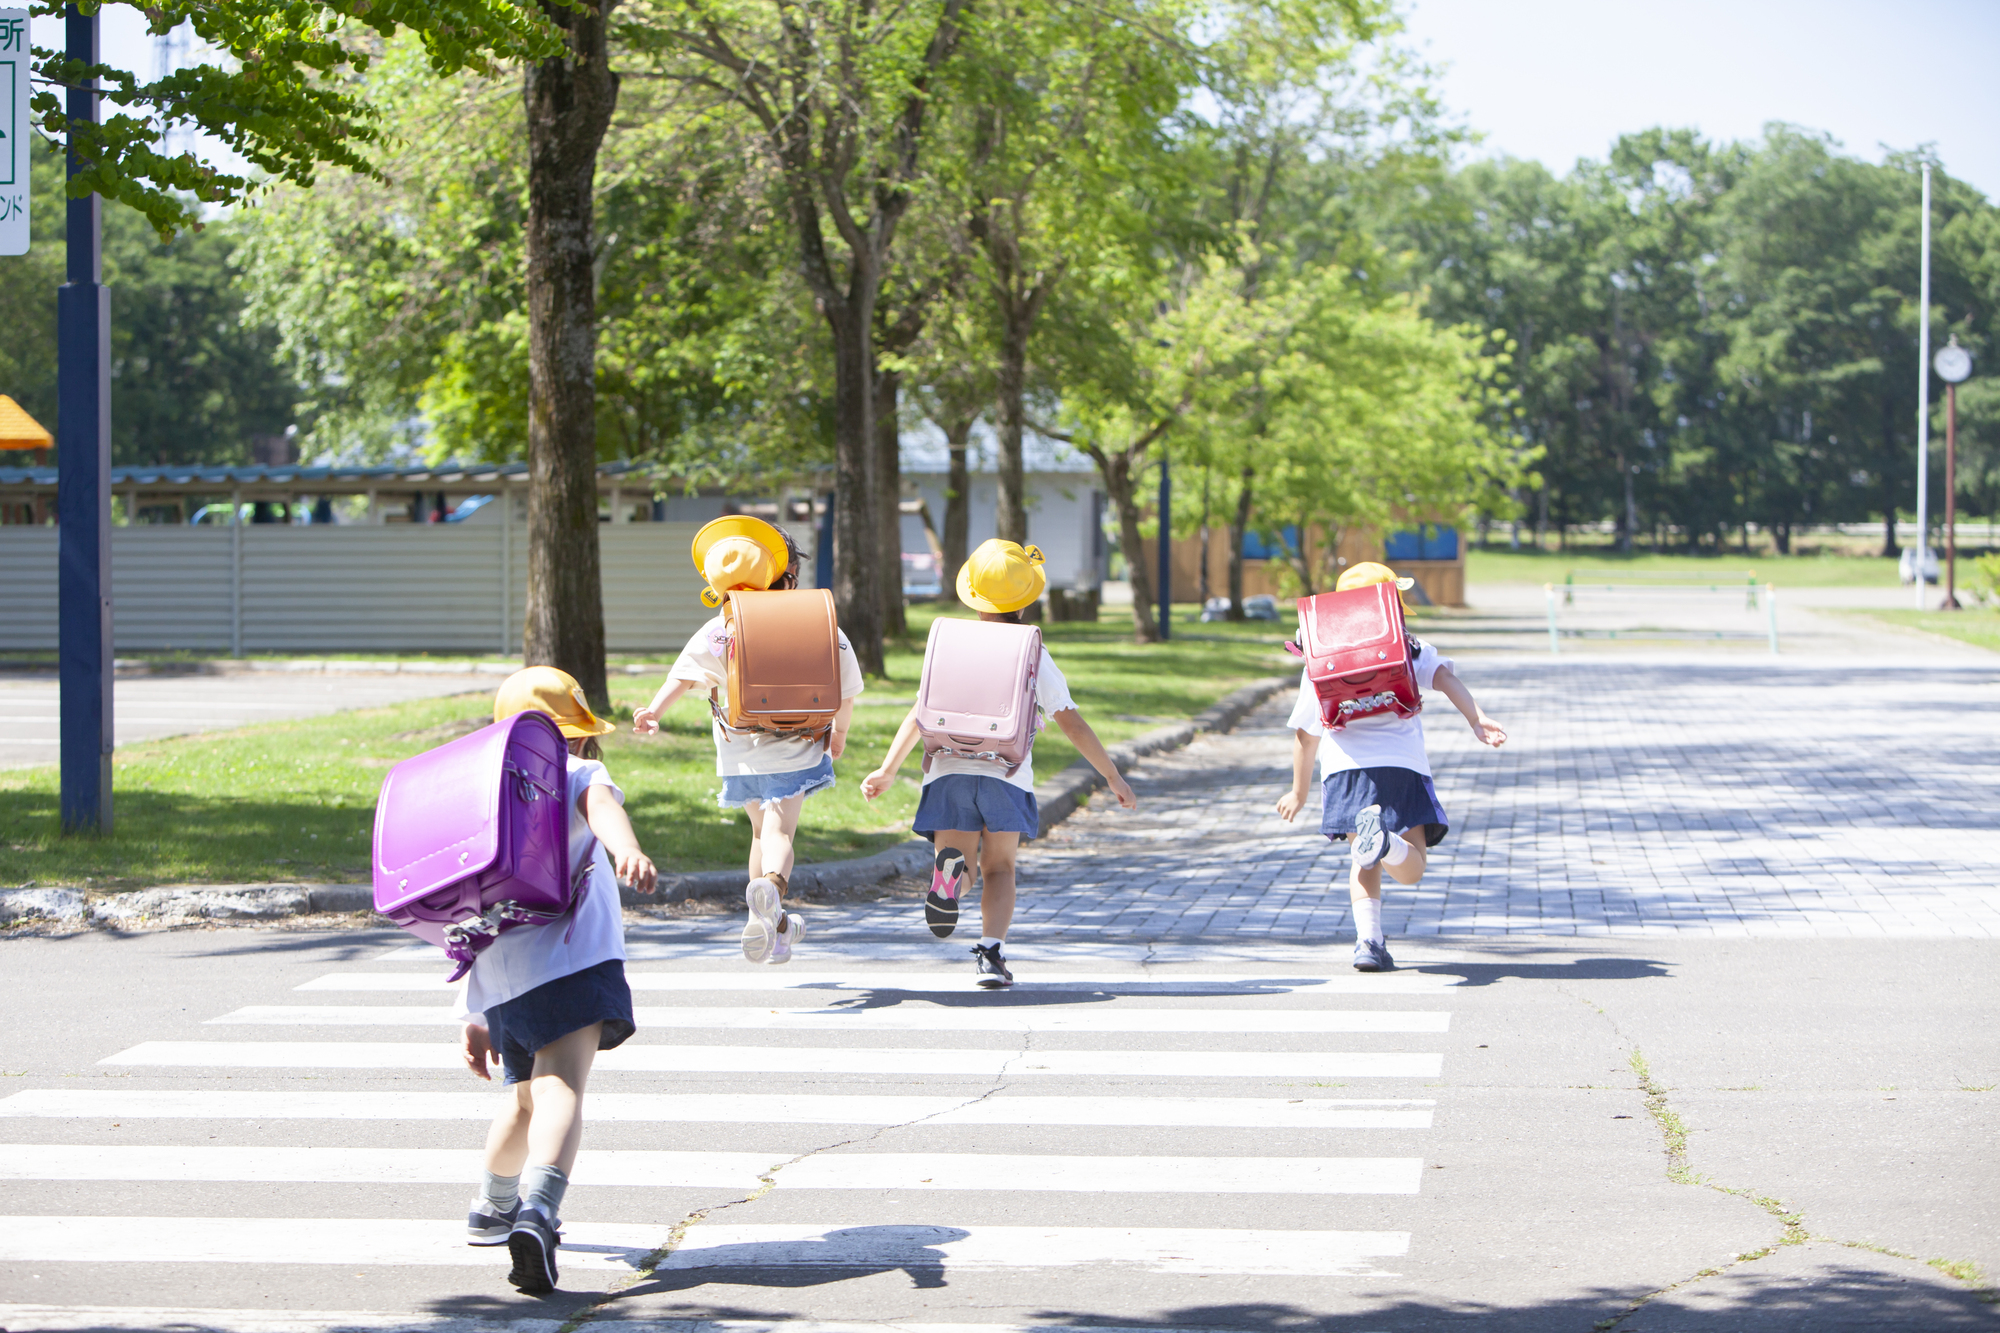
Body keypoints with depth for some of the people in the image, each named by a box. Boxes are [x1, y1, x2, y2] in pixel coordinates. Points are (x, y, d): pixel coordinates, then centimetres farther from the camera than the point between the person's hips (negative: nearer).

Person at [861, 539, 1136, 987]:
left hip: (950, 769, 0)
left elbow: (920, 712, 4)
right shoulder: (1034, 656, 8)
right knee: (999, 868, 12)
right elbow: (1072, 723, 6)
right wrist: (1113, 776, 12)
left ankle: (949, 867, -30)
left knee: (956, 854, 8)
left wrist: (888, 769, 5)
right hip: (1008, 774, 0)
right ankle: (990, 951, -11)